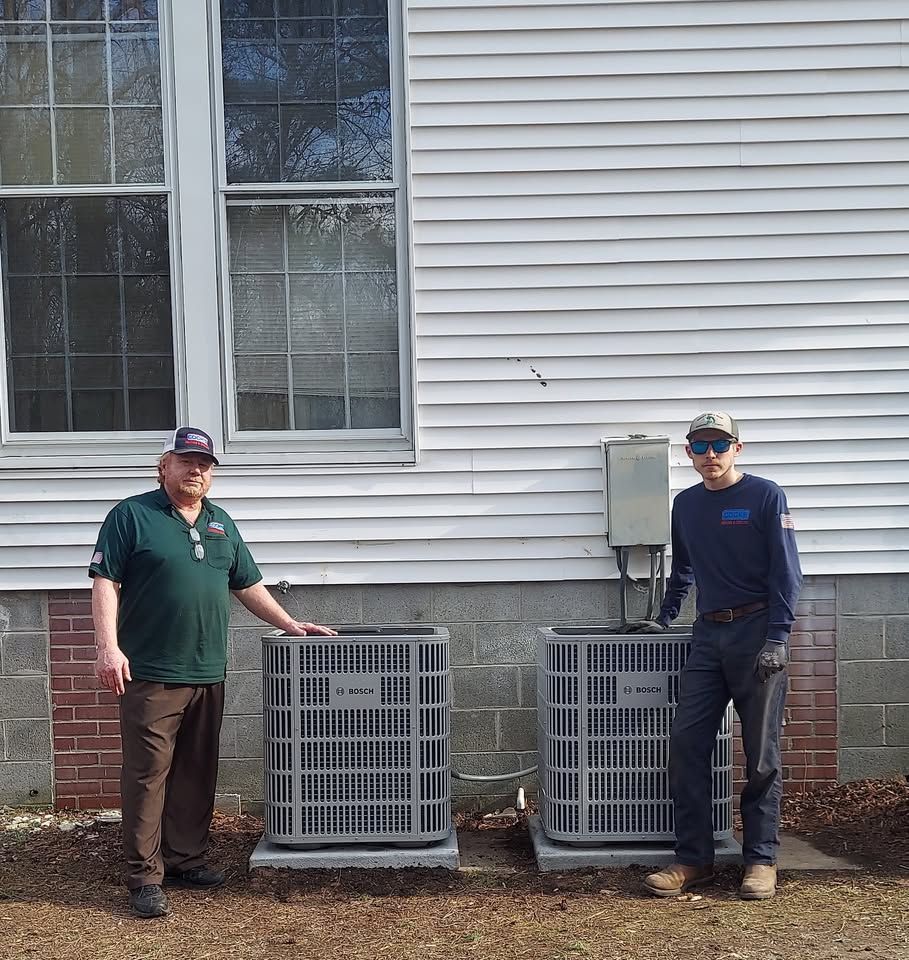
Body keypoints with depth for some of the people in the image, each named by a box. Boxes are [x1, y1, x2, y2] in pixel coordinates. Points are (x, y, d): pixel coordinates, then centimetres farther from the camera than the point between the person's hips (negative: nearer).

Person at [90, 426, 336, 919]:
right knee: (147, 775, -2)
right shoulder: (132, 516, -1)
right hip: (151, 675, -6)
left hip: (207, 675, 6)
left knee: (197, 774, 13)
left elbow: (248, 586, 20)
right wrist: (108, 647, -17)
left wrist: (290, 624, 13)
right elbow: (105, 583, -7)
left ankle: (186, 858, 25)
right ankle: (144, 875, 7)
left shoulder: (220, 524, 16)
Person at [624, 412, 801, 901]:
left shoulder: (766, 497, -3)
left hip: (757, 634, -5)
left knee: (761, 754, 1)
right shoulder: (686, 505, 12)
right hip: (708, 636, 5)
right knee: (686, 744, -1)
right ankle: (693, 859, 8)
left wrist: (777, 639, -14)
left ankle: (761, 860, 13)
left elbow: (786, 572, -7)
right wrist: (663, 620, 19)